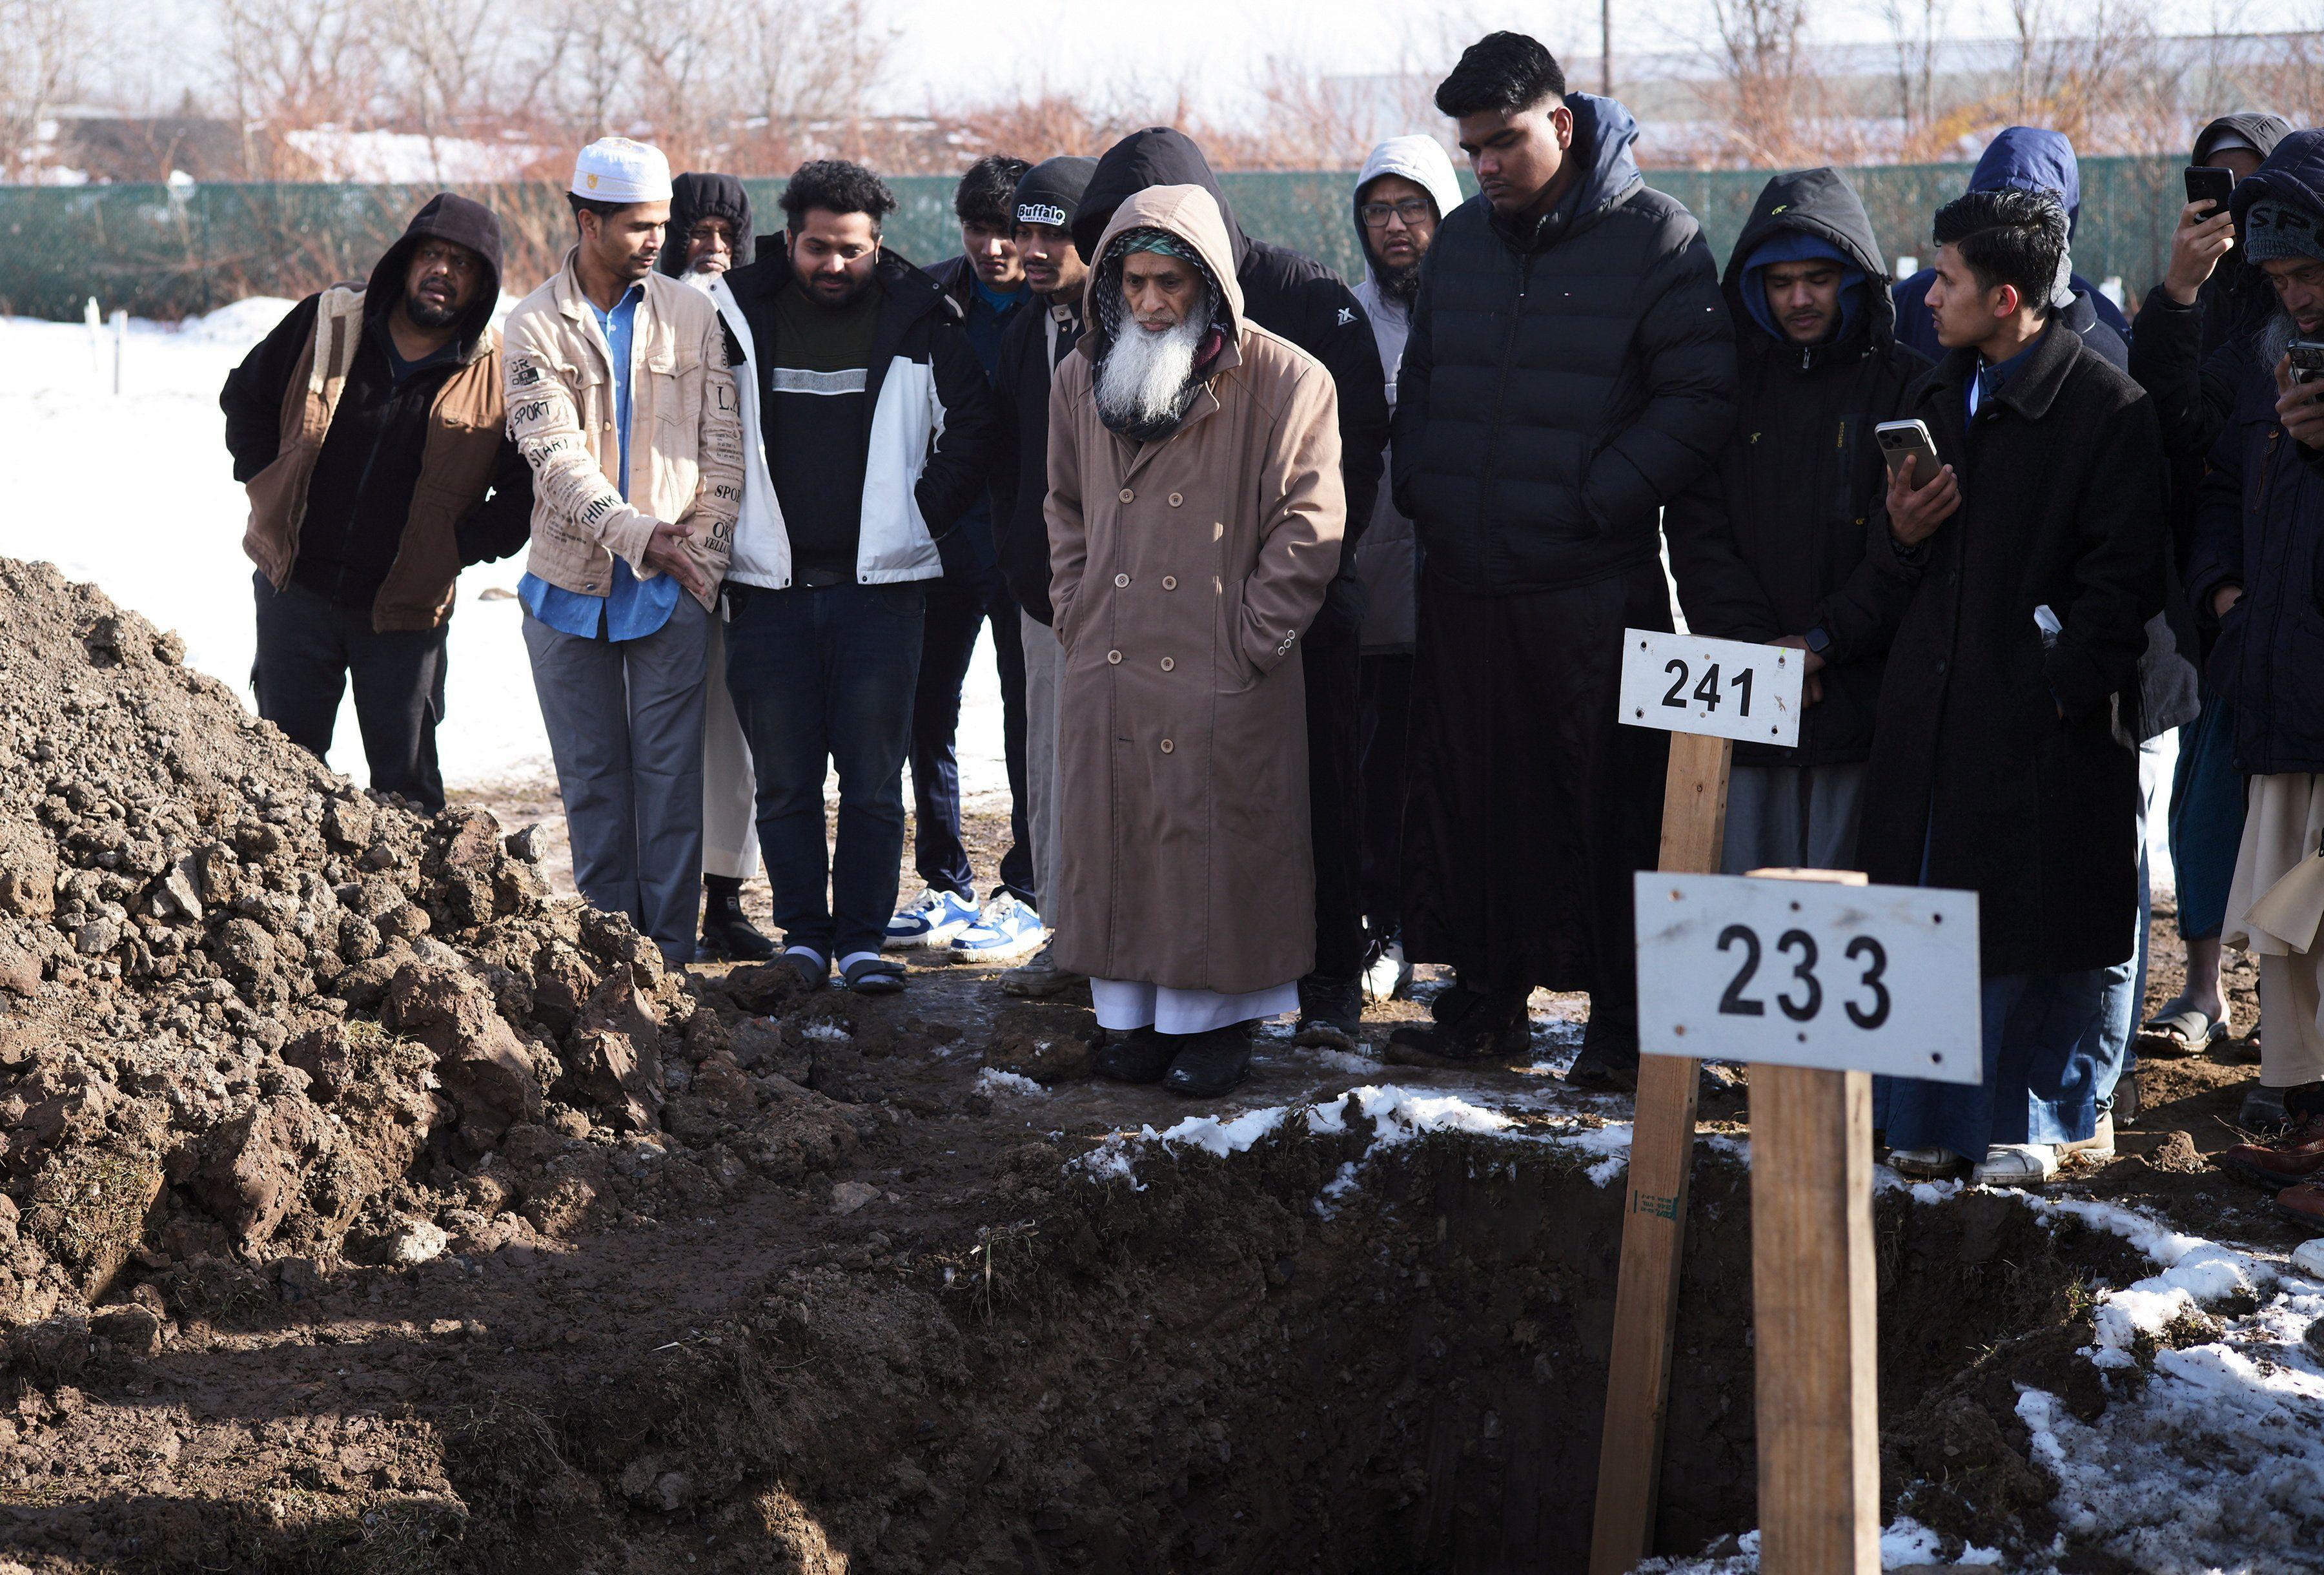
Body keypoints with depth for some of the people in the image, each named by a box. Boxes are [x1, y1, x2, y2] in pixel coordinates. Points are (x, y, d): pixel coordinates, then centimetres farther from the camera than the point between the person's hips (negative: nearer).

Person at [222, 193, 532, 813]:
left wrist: (457, 547, -10)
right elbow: (244, 396, 13)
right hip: (297, 592, 2)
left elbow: (524, 492, -2)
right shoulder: (327, 323, -1)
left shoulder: (497, 374, -6)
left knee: (406, 781, 3)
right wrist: (267, 490, 5)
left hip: (406, 613, -2)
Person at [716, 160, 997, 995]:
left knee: (873, 777, -1)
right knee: (784, 780, 5)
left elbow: (969, 429, 8)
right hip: (769, 587, 1)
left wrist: (920, 518, 2)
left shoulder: (919, 324, 1)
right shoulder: (740, 319, 4)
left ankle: (863, 936, 7)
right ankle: (803, 932, 15)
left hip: (880, 587, -1)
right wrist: (731, 529, 7)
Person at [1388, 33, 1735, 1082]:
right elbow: (1420, 379, 24)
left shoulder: (1655, 240, -6)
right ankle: (1486, 997, 23)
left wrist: (1596, 503, -14)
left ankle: (1625, 1022, 8)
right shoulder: (1460, 243, 13)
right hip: (1463, 583, 6)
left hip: (1597, 591, -5)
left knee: (1612, 806, -1)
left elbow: (1700, 398, -9)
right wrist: (1419, 486, 7)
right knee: (1469, 798, 11)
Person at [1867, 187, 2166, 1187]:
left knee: (2033, 925, 1)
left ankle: (2031, 1122, 13)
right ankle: (1931, 1119, 17)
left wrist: (2067, 684, -15)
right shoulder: (1935, 399, 15)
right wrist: (1902, 532, -1)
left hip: (2047, 725, -6)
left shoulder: (2105, 407, -7)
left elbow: (2123, 576, -9)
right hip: (1932, 709, 6)